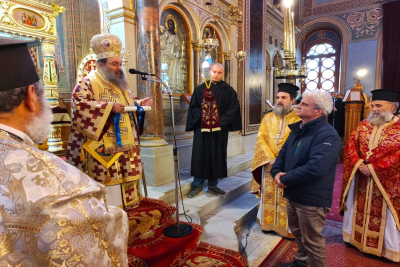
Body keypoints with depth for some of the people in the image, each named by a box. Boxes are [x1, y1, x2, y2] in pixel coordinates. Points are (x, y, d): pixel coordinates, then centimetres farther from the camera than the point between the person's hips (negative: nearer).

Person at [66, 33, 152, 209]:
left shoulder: (120, 84, 19)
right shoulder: (88, 82, -4)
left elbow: (129, 102, 28)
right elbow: (78, 103, -18)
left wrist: (139, 103, 6)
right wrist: (109, 107, -25)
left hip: (125, 146, 7)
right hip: (103, 148, -7)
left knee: (126, 183, 13)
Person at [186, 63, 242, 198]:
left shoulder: (228, 90, 5)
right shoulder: (200, 89, 6)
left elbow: (234, 108, -2)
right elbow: (193, 107, 5)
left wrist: (222, 120, -12)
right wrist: (201, 116, -11)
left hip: (219, 129, 1)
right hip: (202, 128, 0)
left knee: (217, 156, 6)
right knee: (200, 155, 1)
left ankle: (213, 184, 19)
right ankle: (198, 185, 14)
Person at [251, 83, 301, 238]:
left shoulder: (298, 120, -5)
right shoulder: (268, 118, 6)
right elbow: (261, 139, 0)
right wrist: (271, 159, -13)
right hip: (269, 165, 3)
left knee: (287, 198, 7)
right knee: (268, 196, 14)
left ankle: (288, 227, 25)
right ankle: (268, 223, 31)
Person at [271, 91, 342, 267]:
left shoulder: (327, 135, -23)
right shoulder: (298, 129, 7)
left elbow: (315, 168, -33)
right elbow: (283, 153, 9)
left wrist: (286, 180, -23)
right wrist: (276, 172, -10)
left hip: (311, 198, -9)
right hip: (293, 194, 9)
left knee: (311, 240, 11)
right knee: (298, 233, 27)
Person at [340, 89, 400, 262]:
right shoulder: (363, 125, 6)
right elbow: (350, 145, 0)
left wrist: (373, 168, -20)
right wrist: (358, 164, -15)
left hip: (386, 182, -4)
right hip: (360, 179, 4)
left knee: (386, 216, 7)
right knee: (357, 209, 16)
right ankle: (355, 238, 35)